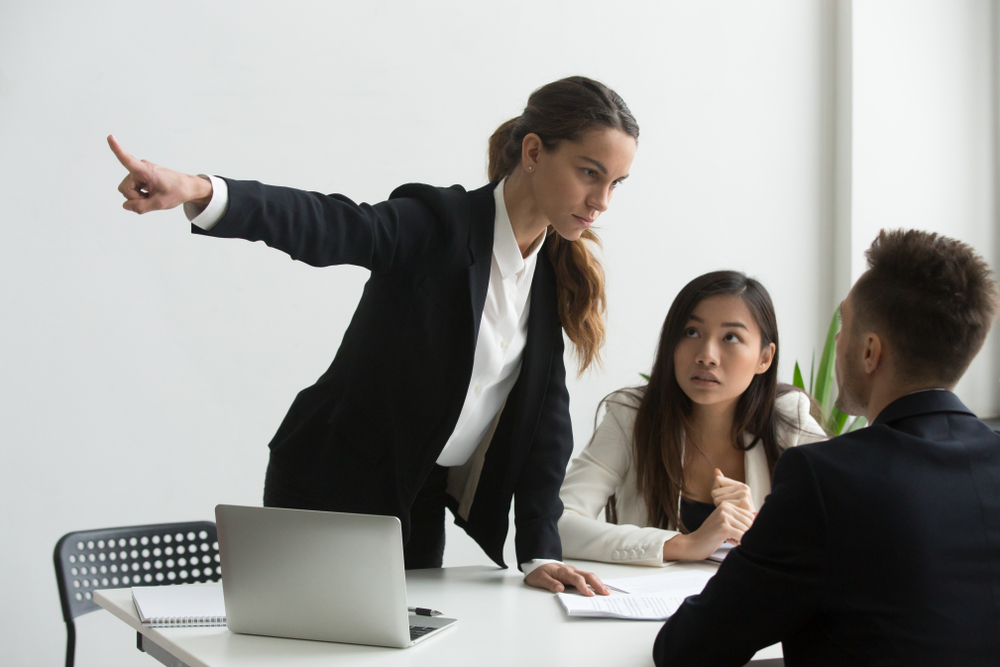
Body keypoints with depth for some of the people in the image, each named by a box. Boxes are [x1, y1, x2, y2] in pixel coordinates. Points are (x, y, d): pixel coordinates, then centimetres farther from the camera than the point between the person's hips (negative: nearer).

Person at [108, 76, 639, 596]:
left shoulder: (555, 270, 2)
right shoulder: (437, 224, -16)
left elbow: (545, 416, 0)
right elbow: (326, 226, -34)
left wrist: (539, 553, -8)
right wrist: (197, 192, -53)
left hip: (421, 507, 6)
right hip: (332, 492, -6)